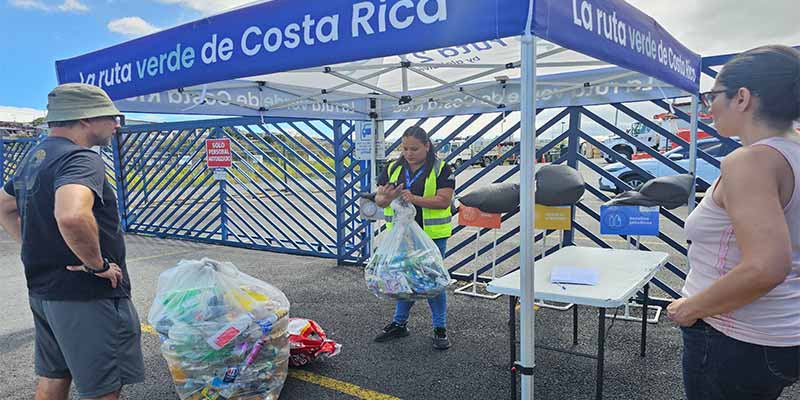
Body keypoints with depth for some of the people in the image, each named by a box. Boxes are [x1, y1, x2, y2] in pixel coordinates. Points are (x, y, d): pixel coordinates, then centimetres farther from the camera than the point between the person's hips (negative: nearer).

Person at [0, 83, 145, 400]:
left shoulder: (34, 157, 11)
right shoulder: (80, 158, -20)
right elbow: (72, 217, -40)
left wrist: (39, 248, 19)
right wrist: (98, 264, -24)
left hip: (42, 289, 10)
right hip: (87, 296, -10)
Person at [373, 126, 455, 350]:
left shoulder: (441, 170, -6)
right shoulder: (392, 169, 6)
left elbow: (444, 200, -15)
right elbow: (379, 199, 3)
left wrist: (414, 199, -27)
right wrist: (387, 198, -21)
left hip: (432, 235, -4)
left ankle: (440, 329, 16)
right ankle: (399, 324, 29)